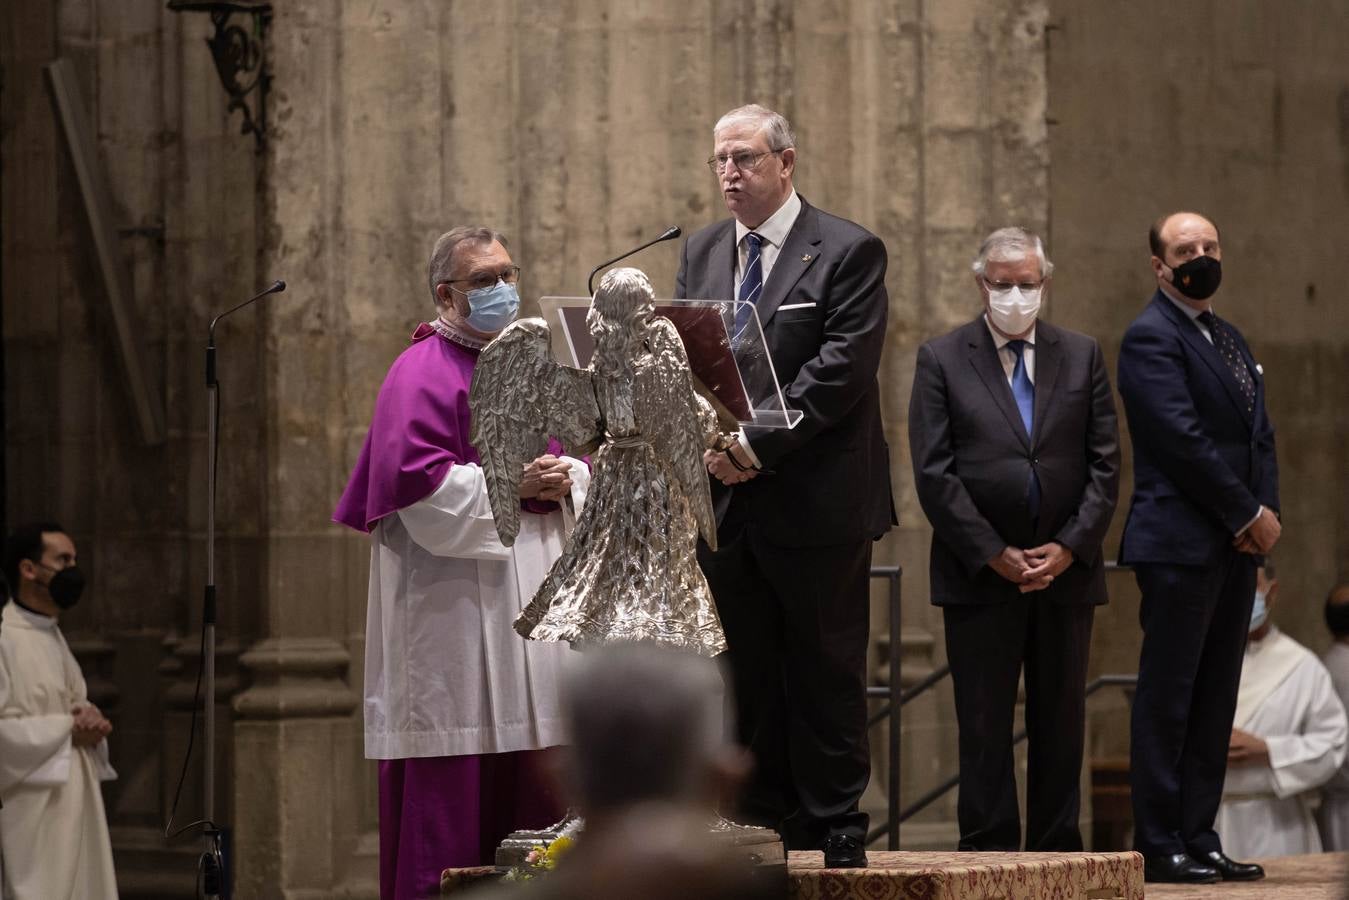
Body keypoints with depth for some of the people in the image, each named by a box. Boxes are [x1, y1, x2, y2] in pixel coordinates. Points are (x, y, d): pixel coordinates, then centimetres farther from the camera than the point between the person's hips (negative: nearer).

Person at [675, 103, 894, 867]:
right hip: (725, 498, 5)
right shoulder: (701, 255, 14)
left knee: (826, 674, 0)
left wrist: (758, 444, -17)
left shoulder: (849, 252, -5)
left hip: (816, 502, -5)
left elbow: (842, 367, -13)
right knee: (746, 676, 7)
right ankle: (766, 825, 13)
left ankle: (838, 827, 6)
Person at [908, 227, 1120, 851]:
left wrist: (1069, 548, -7)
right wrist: (993, 554, -10)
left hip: (1065, 569, 2)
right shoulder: (942, 360, 3)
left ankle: (1057, 852, 9)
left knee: (1060, 720, 5)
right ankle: (988, 851, 1)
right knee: (983, 723, -2)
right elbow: (934, 473, -4)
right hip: (978, 574, -2)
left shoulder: (1082, 357, 10)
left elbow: (1105, 464, 6)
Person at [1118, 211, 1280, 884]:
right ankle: (1160, 849, -5)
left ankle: (1198, 841, 11)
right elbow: (1183, 438, -16)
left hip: (1236, 548, 8)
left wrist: (1265, 511, 0)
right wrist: (1250, 514, -12)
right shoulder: (1151, 338, -8)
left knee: (1214, 702, 8)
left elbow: (1258, 435, 17)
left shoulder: (1228, 340, 20)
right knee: (1168, 699, -6)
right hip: (1181, 544, -8)